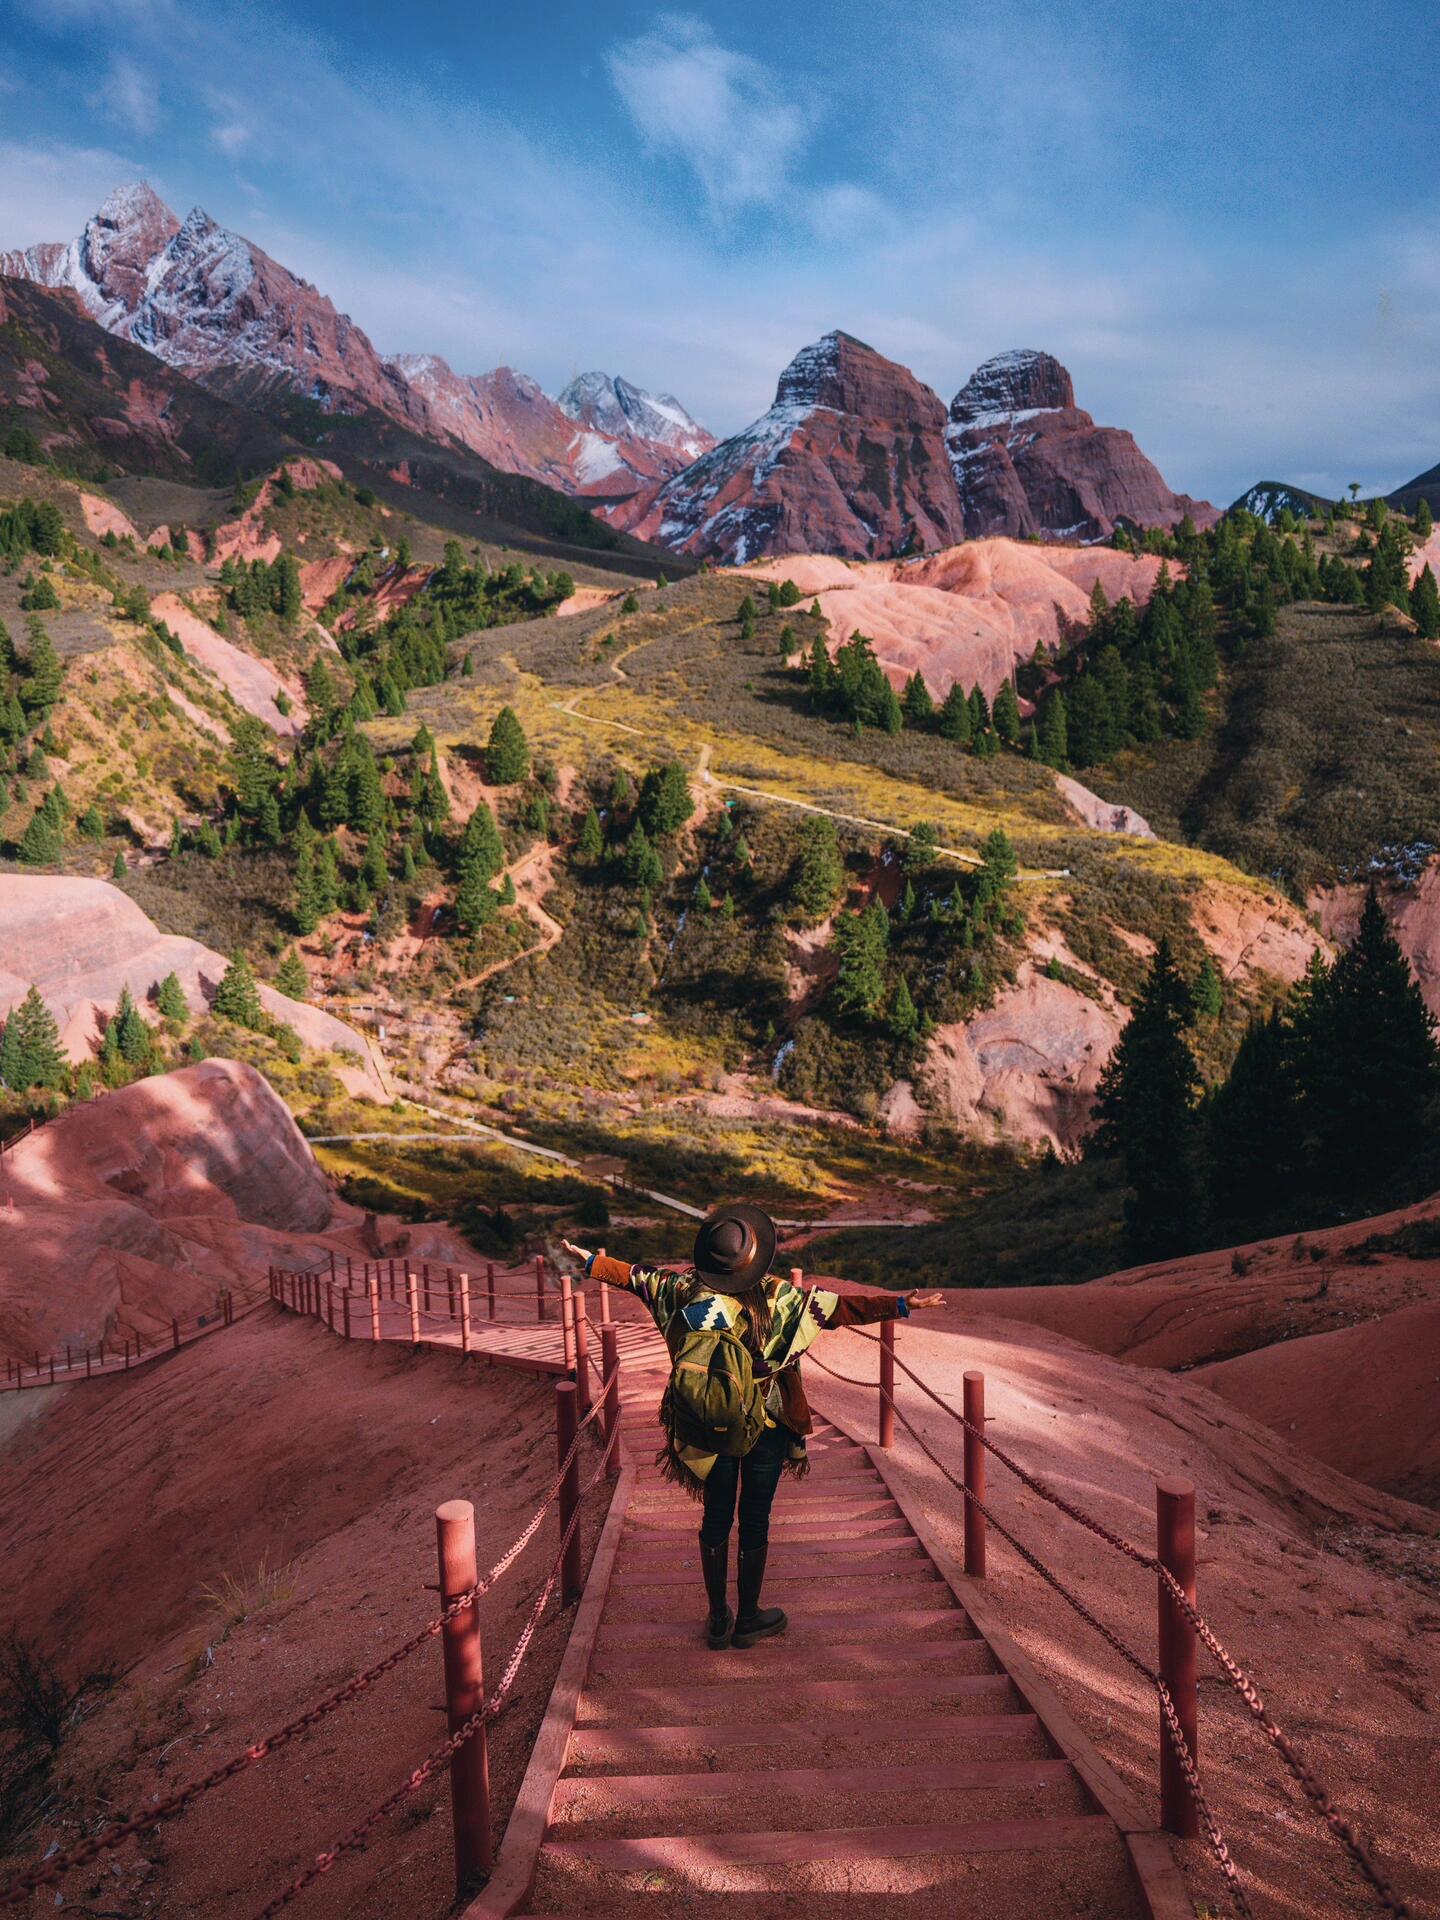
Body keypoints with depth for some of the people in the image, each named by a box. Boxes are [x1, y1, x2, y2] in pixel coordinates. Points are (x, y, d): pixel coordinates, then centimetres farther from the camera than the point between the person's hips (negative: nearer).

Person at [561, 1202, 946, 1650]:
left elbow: (637, 1277, 1)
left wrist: (592, 1261, 16)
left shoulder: (686, 1291, -11)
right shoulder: (778, 1299, -19)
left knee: (716, 1515, 15)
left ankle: (718, 1620, 27)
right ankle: (748, 1620, 24)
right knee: (755, 1518, 11)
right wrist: (900, 1305, -14)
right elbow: (840, 1308, -18)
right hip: (765, 1427, -3)